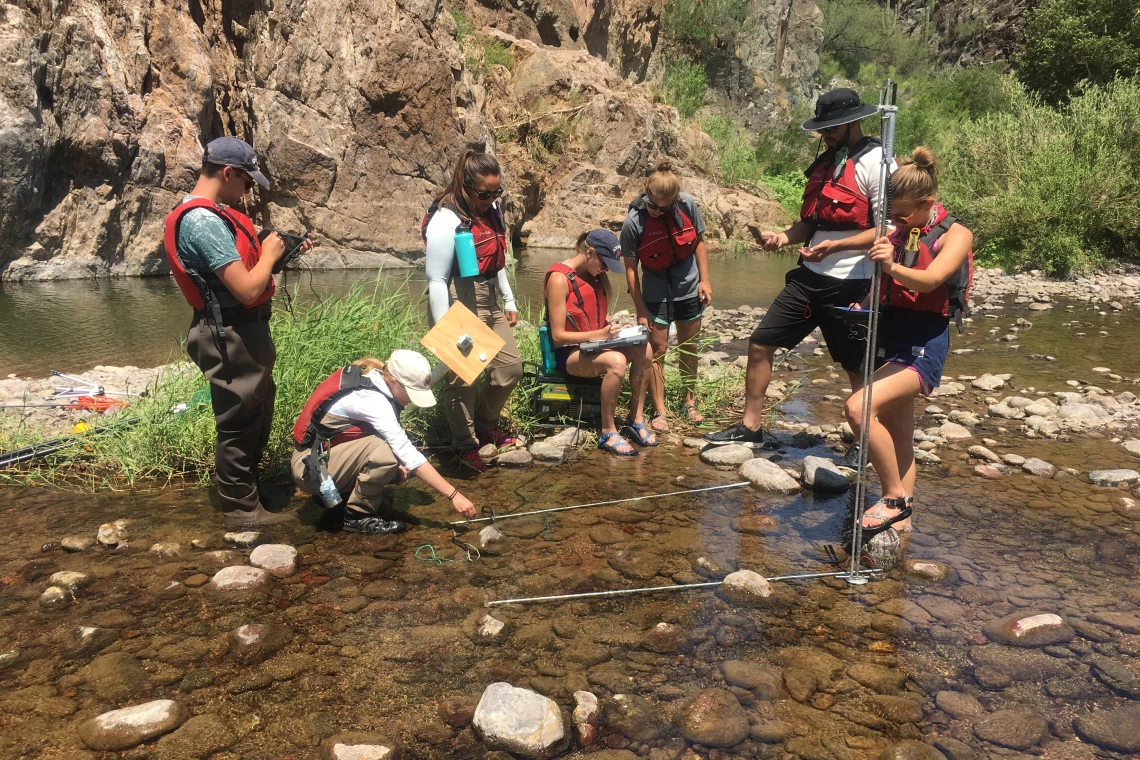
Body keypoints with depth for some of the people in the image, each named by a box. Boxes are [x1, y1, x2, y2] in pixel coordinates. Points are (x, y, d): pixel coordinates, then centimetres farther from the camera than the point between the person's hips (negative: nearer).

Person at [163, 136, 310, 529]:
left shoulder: (210, 213, 10)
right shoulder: (204, 221, -23)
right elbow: (247, 290, -27)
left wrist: (284, 253, 7)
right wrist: (269, 255, -11)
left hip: (245, 332, 11)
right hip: (232, 337, -11)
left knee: (256, 415, 24)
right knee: (239, 423, 3)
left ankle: (250, 488, 41)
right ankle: (241, 509, 18)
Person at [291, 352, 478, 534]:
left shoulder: (371, 379, -2)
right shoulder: (371, 399, -28)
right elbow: (409, 455, -31)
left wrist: (396, 463, -12)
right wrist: (453, 495, -30)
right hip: (310, 467, -9)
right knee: (382, 451, -29)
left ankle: (336, 493, 11)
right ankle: (357, 516, -8)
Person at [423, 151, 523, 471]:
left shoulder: (491, 210, 5)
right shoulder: (446, 221, -19)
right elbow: (436, 280, -19)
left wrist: (509, 301, 19)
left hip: (489, 303, 9)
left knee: (511, 366, 13)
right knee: (462, 380, 1)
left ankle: (485, 426, 36)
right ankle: (465, 446, 22)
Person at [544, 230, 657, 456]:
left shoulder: (596, 275, 7)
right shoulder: (559, 279, -17)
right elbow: (558, 335, -19)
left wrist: (615, 328, -2)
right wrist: (600, 334, -26)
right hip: (569, 353, -7)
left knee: (644, 349, -18)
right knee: (616, 361, -34)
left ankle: (636, 419, -7)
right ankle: (608, 433, -21)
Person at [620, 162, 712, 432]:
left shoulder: (687, 204, -14)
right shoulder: (634, 221, -20)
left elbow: (699, 241, 2)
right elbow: (631, 267, -13)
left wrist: (704, 278, -2)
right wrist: (640, 310, -13)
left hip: (688, 285, 3)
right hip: (656, 290, -2)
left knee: (688, 346, 13)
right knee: (658, 349, -2)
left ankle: (690, 401, 28)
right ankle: (659, 410, 8)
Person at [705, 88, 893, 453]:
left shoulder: (875, 162, -9)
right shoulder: (826, 162, 15)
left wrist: (834, 246, -26)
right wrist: (784, 237, 1)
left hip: (851, 284, -7)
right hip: (810, 277, 8)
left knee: (858, 368, 5)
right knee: (760, 343, 5)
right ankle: (750, 426, 18)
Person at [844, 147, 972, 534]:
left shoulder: (955, 235, -7)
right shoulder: (898, 233, 11)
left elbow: (929, 280, -26)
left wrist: (893, 266, -45)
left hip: (923, 344, -7)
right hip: (888, 335, 7)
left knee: (859, 407, -24)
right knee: (897, 432, 11)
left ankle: (895, 495, -8)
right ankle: (901, 515, 23)